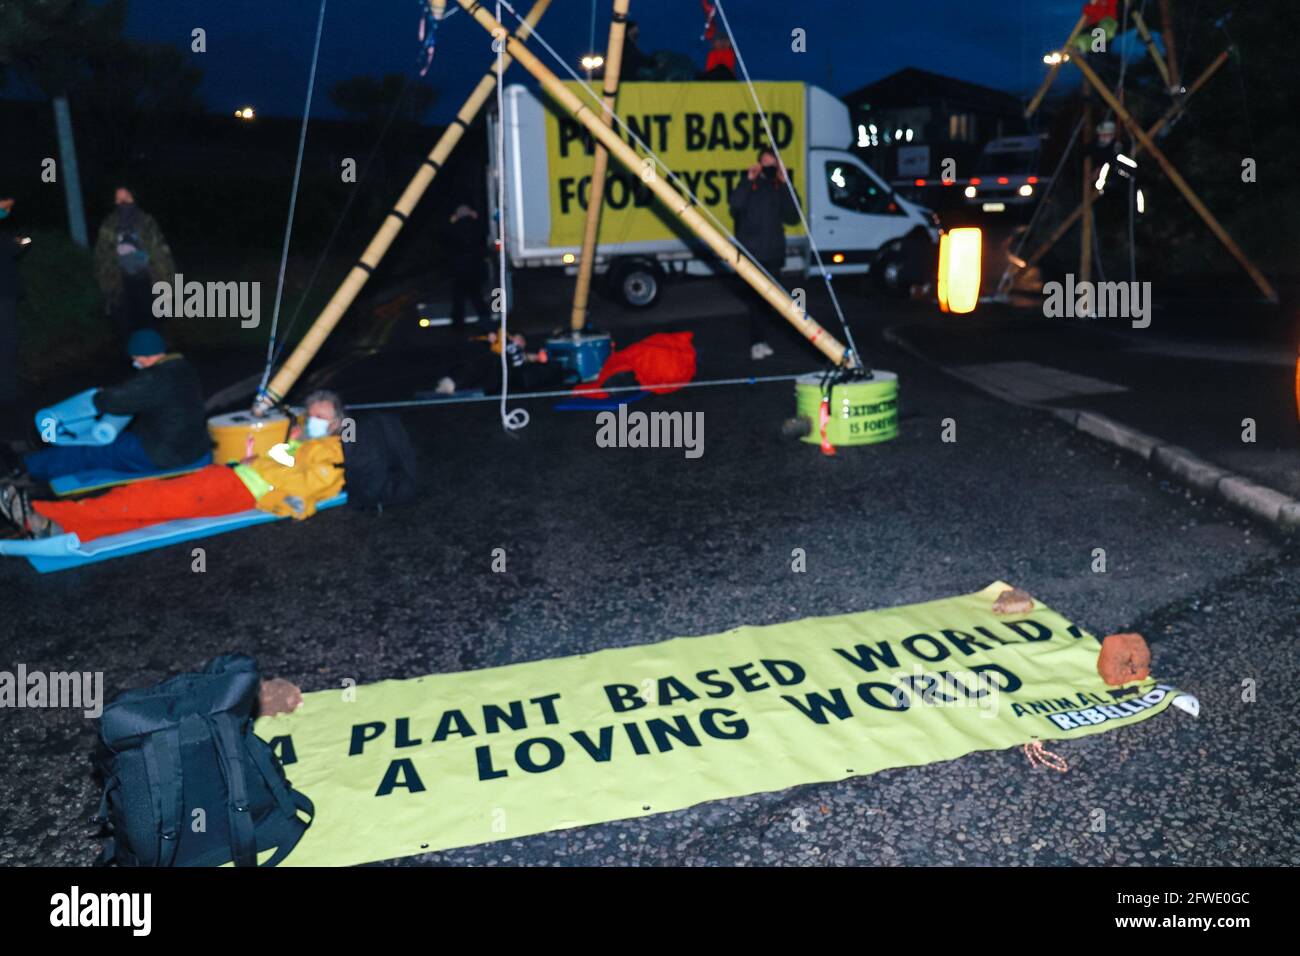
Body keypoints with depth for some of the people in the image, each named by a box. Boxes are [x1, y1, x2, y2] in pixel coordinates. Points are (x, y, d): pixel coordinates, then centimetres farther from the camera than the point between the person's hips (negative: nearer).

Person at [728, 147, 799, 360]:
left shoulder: (779, 187, 11)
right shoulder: (749, 184, 2)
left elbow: (792, 218, 1)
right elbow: (735, 206, -15)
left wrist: (785, 185, -5)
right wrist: (748, 180, -20)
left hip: (773, 253, 4)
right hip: (751, 253, -4)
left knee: (768, 298, 8)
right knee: (756, 298, -10)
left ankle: (759, 338, 18)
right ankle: (757, 342, -9)